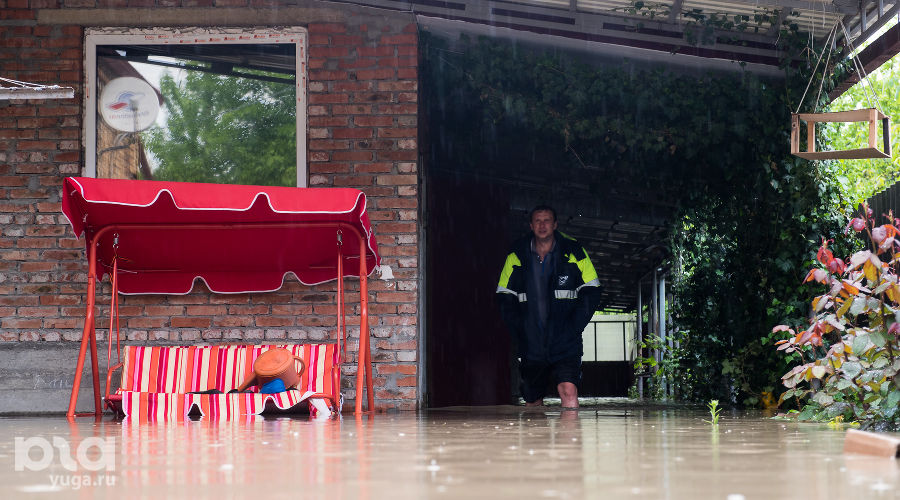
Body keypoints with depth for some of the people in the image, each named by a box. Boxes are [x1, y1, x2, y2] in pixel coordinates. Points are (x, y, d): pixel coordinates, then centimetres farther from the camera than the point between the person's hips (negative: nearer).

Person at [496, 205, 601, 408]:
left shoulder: (573, 253, 0)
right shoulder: (517, 256, 5)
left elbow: (591, 293, 2)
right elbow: (504, 298, 9)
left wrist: (572, 329, -8)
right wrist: (519, 334, -1)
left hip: (565, 345, -2)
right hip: (531, 344, 2)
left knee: (568, 390, -20)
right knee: (532, 402, 9)